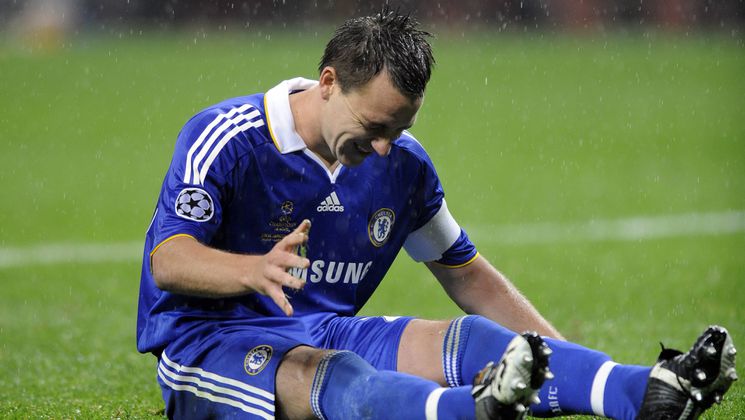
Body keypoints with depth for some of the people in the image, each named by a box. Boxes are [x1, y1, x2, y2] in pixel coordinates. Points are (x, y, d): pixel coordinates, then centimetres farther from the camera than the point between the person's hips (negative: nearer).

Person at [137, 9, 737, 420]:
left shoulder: (404, 164, 6)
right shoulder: (226, 139, -12)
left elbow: (466, 273, 16)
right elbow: (167, 260, -21)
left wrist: (558, 357, 5)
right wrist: (255, 270, -43)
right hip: (206, 345, -5)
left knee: (468, 339, -21)